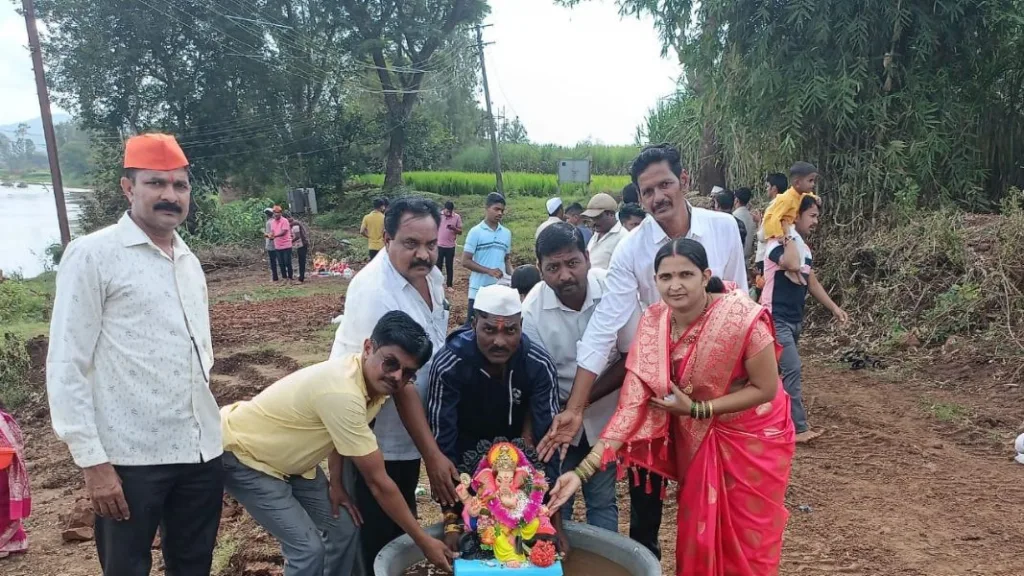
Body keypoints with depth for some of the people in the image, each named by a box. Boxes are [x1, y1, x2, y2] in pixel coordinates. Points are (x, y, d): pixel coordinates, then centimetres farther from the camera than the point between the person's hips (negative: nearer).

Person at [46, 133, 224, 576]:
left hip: (201, 451, 6)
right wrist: (91, 461, -13)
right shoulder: (92, 255, -7)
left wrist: (205, 425, 16)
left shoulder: (189, 261, 11)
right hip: (130, 458, -6)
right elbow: (67, 366, -10)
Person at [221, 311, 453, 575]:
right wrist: (423, 541, -23)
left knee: (343, 527, 6)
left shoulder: (374, 380, -11)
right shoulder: (342, 392, -38)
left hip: (288, 459, 9)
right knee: (309, 548, -14)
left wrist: (336, 482, -2)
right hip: (242, 455, -8)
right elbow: (379, 482, -31)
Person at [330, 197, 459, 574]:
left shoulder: (430, 274, -2)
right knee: (378, 536, 6)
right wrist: (433, 455, -28)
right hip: (378, 438, -8)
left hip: (410, 430, 8)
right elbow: (398, 382, -29)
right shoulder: (373, 291, -28)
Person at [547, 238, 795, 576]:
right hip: (695, 438, 3)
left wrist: (696, 409, -26)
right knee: (696, 533, 17)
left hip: (752, 435, -3)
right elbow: (633, 403, -20)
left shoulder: (742, 318, -29)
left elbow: (766, 389, -19)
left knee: (747, 539, 11)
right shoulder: (652, 324, -18)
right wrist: (583, 471, -28)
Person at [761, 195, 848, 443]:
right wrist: (789, 236, -21)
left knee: (786, 369, 14)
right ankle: (799, 428, -5)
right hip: (777, 318, -9)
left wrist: (834, 307, 16)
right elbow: (792, 264, -36)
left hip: (795, 319, 9)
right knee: (793, 369, -11)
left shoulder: (804, 248, 13)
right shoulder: (777, 244, -15)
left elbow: (812, 282, 20)